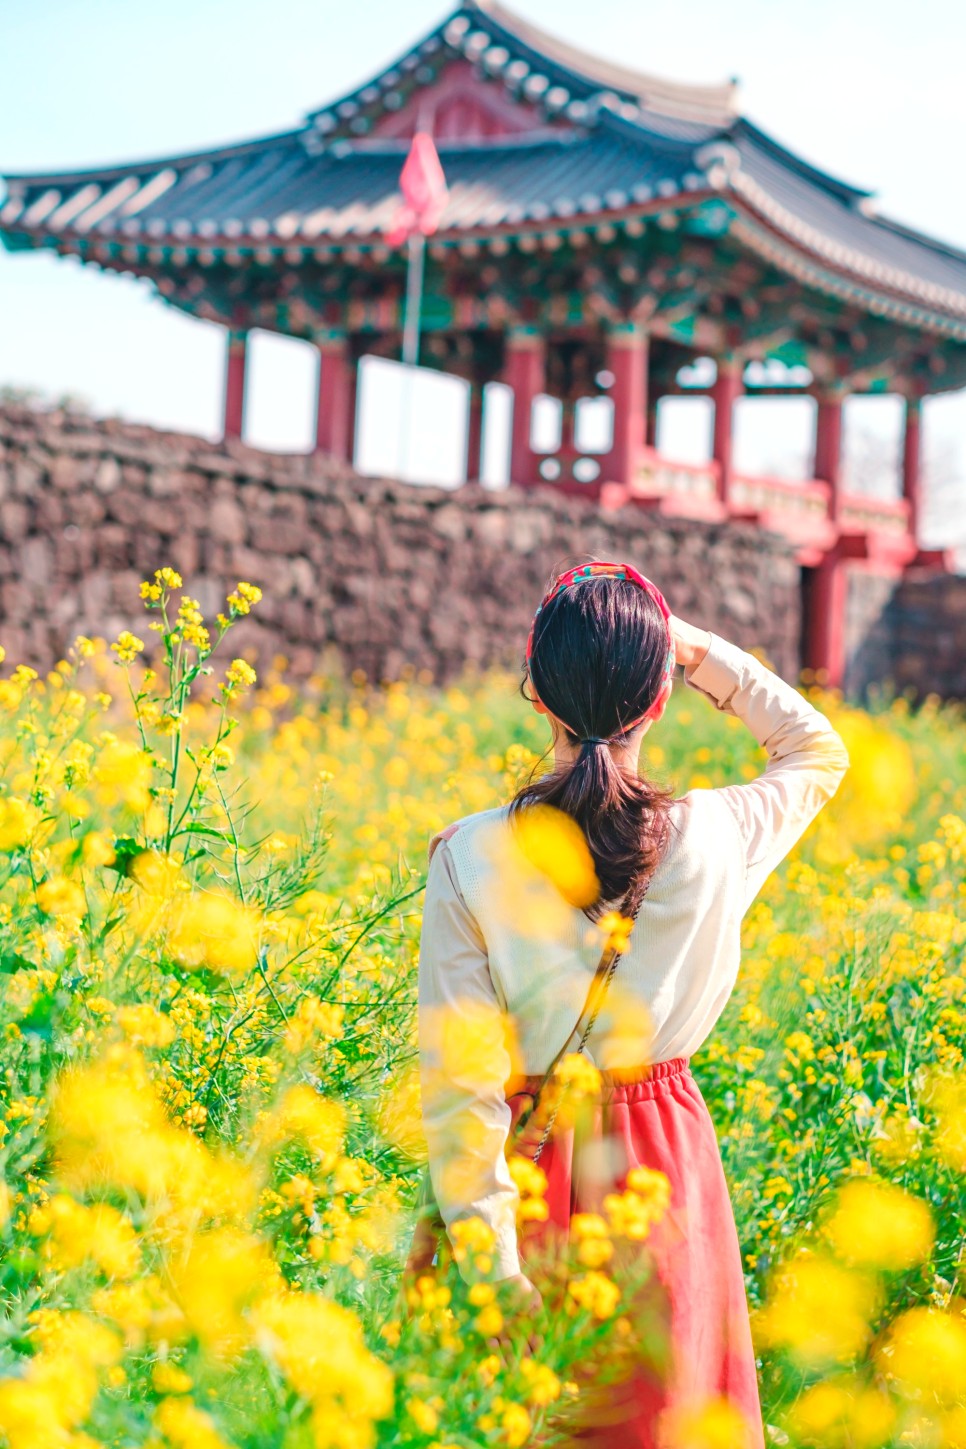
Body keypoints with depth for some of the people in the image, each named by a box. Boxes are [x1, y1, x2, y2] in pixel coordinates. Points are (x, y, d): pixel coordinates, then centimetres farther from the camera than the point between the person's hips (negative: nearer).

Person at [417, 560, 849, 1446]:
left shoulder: (471, 858, -15)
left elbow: (458, 1081, -16)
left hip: (529, 1166, -1)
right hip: (664, 1170, 1)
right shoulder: (715, 841, -11)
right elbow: (818, 750, 12)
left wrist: (485, 1256, -11)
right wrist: (699, 652, 6)